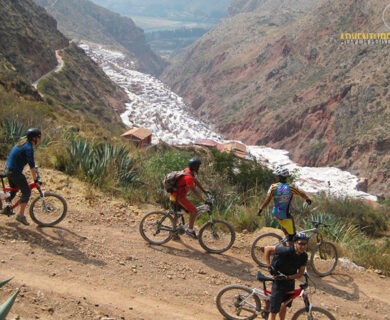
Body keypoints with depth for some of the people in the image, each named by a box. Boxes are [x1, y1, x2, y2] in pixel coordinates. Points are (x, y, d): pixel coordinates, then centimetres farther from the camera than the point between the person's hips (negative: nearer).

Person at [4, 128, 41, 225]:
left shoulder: (23, 143, 10)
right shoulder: (28, 148, -20)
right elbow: (31, 166, -21)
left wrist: (34, 167, 36)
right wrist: (35, 180, -16)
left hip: (8, 169, 10)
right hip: (15, 172, -10)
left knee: (13, 190, 26)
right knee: (26, 192, -3)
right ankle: (21, 215, -2)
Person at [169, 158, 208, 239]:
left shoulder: (188, 171, 4)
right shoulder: (188, 177, -26)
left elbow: (196, 181, 18)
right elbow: (194, 191, -28)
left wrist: (204, 191, 22)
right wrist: (204, 201, -27)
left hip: (175, 195, 11)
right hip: (178, 197, -11)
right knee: (194, 211, -9)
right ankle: (190, 230, 2)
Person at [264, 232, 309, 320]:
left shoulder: (304, 256, -11)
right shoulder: (286, 251, -28)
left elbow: (300, 273, -6)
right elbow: (267, 249, -20)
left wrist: (287, 277, -23)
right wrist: (269, 266, -21)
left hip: (290, 283, 5)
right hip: (279, 283, -5)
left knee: (284, 306, 23)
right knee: (274, 311, -3)